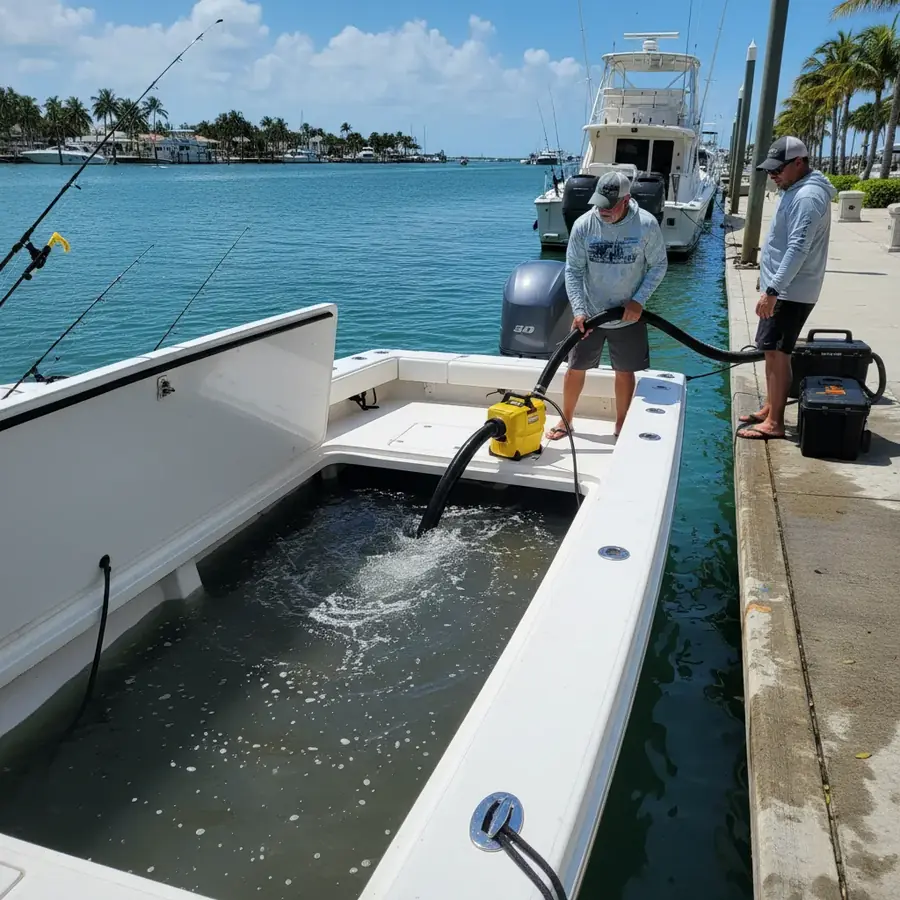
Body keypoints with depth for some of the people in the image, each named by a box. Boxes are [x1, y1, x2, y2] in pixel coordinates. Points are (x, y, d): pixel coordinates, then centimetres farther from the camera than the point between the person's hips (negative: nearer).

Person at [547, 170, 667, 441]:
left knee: (625, 372, 11)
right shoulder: (583, 225, -13)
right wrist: (579, 311, -19)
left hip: (628, 317, -1)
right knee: (575, 368, 9)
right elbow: (573, 271, -10)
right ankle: (566, 421, 28)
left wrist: (639, 300, -14)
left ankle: (621, 426, 29)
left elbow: (658, 265, -4)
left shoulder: (647, 225, -15)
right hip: (588, 314, 1)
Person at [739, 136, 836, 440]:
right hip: (783, 288, 10)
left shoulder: (808, 196, -18)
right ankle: (769, 409, 25)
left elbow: (798, 249, -26)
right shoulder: (796, 190, 15)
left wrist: (772, 290, -29)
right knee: (773, 350, 15)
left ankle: (774, 423, -5)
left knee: (777, 352, -9)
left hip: (790, 292, -10)